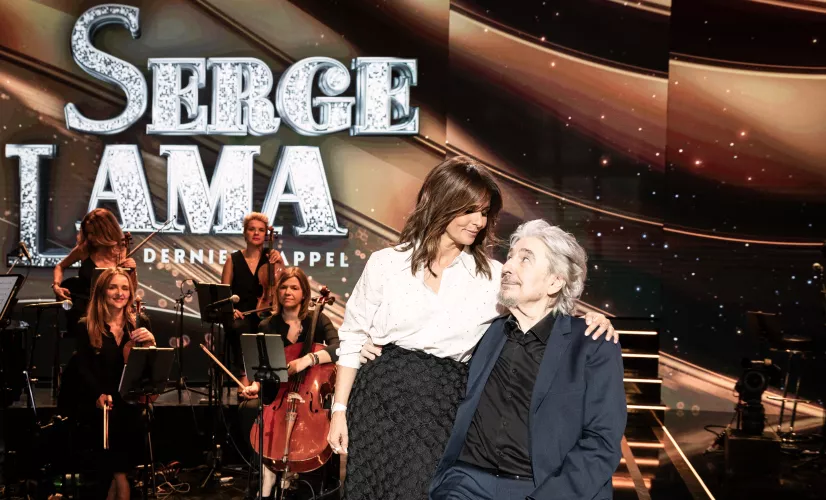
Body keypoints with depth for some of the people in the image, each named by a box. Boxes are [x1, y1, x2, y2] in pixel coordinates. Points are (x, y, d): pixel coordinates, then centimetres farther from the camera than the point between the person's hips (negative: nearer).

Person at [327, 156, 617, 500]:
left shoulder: (493, 277, 1)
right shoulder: (386, 264, -1)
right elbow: (353, 339, 4)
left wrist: (588, 317, -16)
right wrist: (339, 410, 3)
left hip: (444, 407, 1)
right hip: (381, 398, 0)